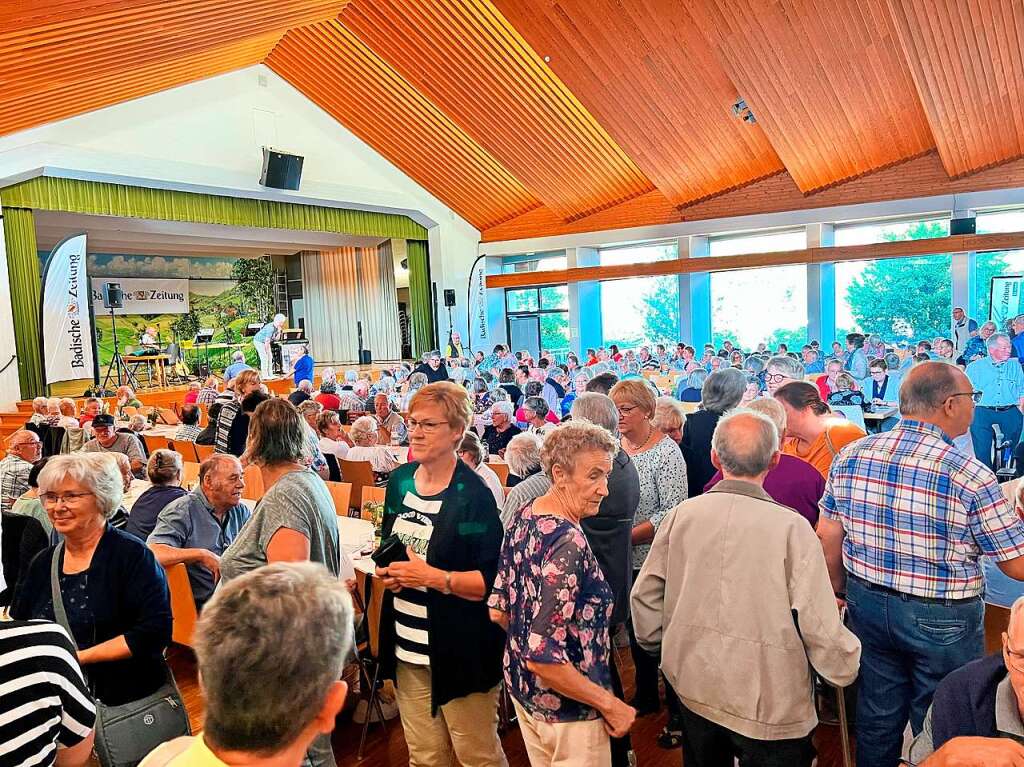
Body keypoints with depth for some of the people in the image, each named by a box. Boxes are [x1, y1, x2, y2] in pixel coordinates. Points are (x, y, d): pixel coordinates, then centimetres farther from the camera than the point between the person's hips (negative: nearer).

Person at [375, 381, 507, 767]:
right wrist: (386, 570, -2)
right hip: (407, 647, 6)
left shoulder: (473, 494, -17)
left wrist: (434, 577, -25)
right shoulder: (399, 480, 3)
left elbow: (493, 580, -18)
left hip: (460, 650, -6)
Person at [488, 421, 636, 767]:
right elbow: (542, 658, -31)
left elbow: (498, 610, 3)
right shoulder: (569, 544, -31)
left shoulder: (523, 518, -6)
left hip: (521, 686, 8)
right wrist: (609, 704, -20)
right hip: (565, 709, -8)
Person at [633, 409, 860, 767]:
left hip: (693, 687, 4)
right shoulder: (792, 527, -20)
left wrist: (656, 643, 17)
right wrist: (846, 668, 2)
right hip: (768, 702, -3)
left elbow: (645, 594, -1)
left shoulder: (682, 514, -9)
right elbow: (819, 625, -19)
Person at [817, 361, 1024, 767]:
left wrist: (845, 594, 15)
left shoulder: (852, 455, -7)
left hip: (868, 606, 4)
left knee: (877, 717, 22)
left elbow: (827, 538, 1)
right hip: (942, 621, -4)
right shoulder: (968, 475, -21)